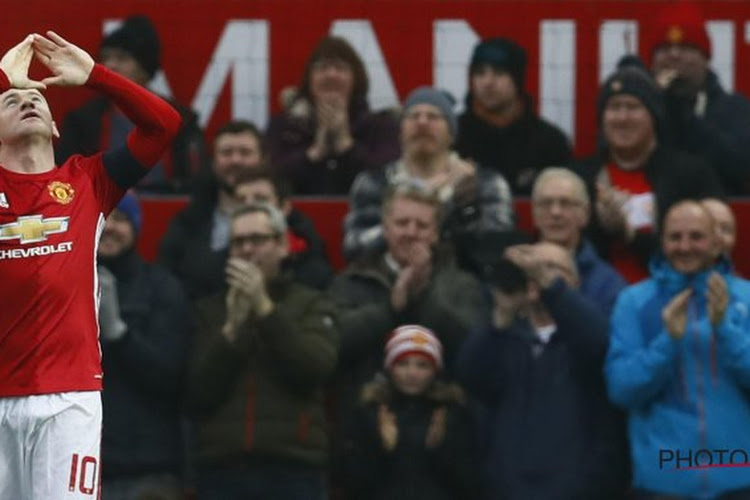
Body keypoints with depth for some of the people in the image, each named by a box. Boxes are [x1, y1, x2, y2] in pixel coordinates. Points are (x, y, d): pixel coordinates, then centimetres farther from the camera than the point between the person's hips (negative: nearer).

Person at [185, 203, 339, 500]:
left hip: (293, 473, -1)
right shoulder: (210, 311, 14)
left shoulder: (310, 305, 11)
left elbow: (316, 367, -8)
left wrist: (264, 308, -10)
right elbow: (196, 397, 3)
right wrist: (231, 329, -7)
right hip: (221, 471, 2)